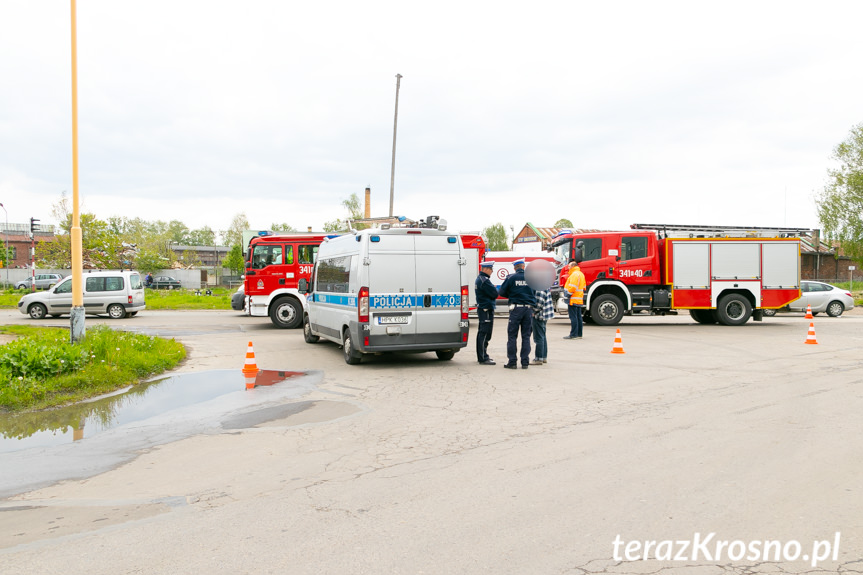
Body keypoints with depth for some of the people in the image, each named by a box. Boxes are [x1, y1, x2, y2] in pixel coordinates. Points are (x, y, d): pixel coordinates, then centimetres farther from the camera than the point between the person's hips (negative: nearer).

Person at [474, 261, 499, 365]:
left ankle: (481, 356, 23)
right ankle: (483, 358, -7)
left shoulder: (479, 279, 16)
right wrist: (495, 289, 2)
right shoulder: (484, 280, -17)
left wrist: (493, 290, 1)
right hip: (486, 309, -11)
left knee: (481, 333, 15)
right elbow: (495, 294, -17)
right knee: (485, 334, -8)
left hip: (481, 308, 11)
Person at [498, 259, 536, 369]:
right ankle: (525, 362, 8)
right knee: (526, 336, 8)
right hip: (528, 308, 3)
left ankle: (512, 362, 2)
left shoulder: (511, 278, -2)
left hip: (516, 308, -2)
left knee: (512, 336, 4)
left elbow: (502, 292, 3)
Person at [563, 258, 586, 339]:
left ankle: (573, 334, -10)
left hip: (573, 299, -10)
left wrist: (568, 293, -11)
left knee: (573, 317, -9)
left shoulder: (574, 274, -13)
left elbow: (572, 287, -21)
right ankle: (579, 334, 15)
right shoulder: (581, 274, 19)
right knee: (579, 317, 11)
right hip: (579, 300, 10)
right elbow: (583, 287, 23)